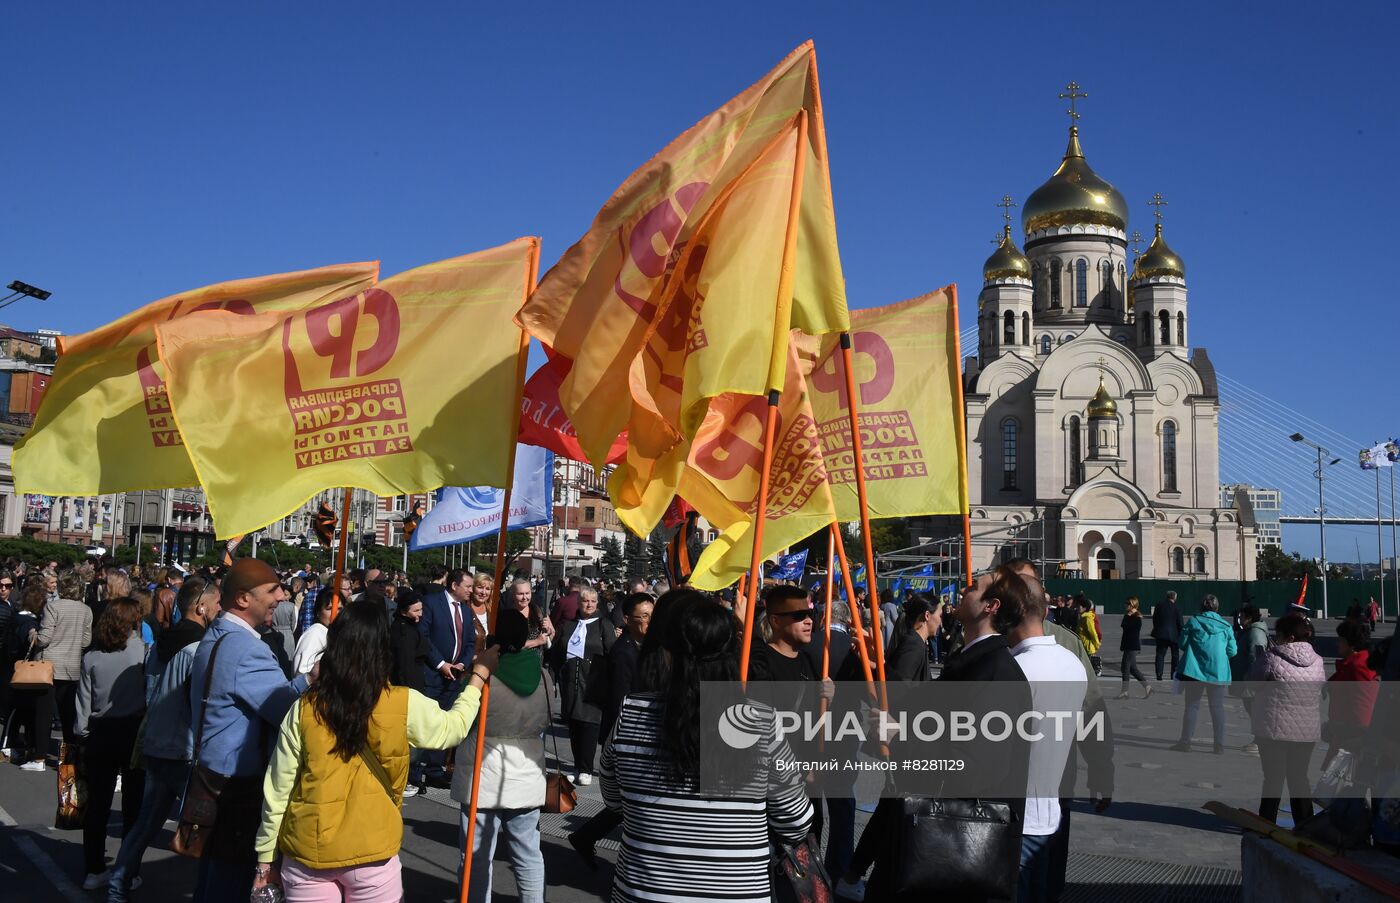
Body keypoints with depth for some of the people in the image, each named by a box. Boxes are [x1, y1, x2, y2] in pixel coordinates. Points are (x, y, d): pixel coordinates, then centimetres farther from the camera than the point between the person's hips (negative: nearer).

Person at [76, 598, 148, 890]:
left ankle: (94, 870, 17)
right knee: (133, 803, 8)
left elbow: (83, 703, -4)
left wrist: (82, 733, 7)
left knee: (97, 804, 11)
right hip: (135, 730, -2)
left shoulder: (91, 657, -3)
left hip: (100, 733, 2)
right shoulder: (142, 651, -11)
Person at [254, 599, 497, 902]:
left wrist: (265, 858, 8)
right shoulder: (405, 705, -11)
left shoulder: (304, 710, -10)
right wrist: (479, 675, 23)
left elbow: (278, 790, -4)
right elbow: (454, 726, 9)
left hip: (308, 851, 1)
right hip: (372, 852, -1)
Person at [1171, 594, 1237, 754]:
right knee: (1217, 707, 9)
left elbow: (1181, 644, 0)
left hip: (1195, 669, -1)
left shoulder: (1193, 622, -1)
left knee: (1192, 705, 7)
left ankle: (1185, 741, 7)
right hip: (1218, 672, 1)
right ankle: (1219, 744, 10)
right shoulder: (1226, 626, 3)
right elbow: (1232, 651, 3)